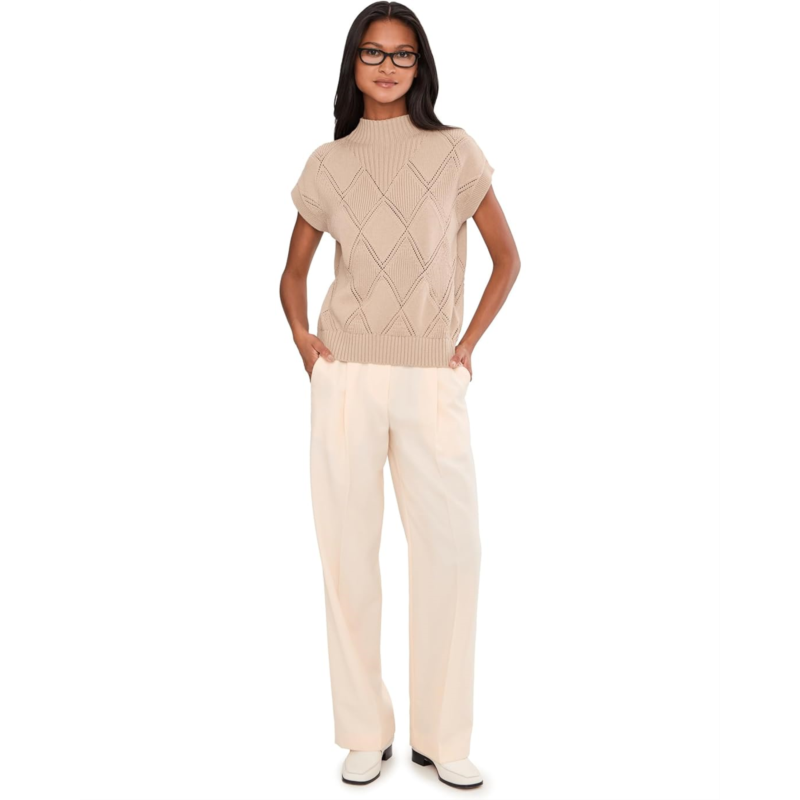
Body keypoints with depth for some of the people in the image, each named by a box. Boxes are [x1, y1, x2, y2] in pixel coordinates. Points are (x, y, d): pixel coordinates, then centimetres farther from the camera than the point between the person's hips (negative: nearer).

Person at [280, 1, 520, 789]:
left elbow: (507, 257, 11)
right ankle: (364, 733, 15)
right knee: (348, 551, 2)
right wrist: (301, 339, 4)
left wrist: (470, 343, 3)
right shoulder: (328, 163, 10)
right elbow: (294, 268, 20)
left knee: (451, 548, -6)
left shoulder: (455, 151, 6)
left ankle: (442, 737, 10)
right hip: (346, 380, 1)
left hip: (433, 382, -1)